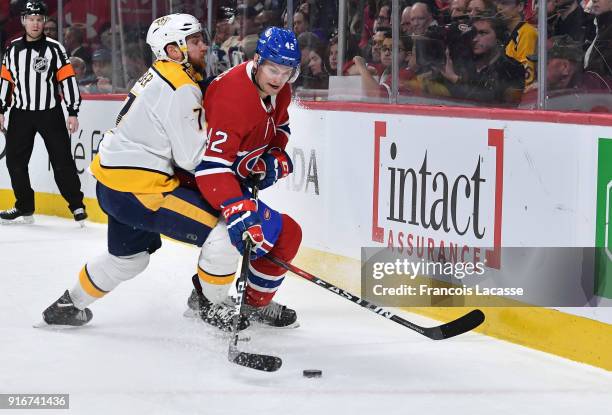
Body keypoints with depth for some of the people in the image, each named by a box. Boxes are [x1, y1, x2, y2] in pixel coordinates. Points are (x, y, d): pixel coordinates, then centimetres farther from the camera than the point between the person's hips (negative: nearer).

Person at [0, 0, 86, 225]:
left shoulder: (54, 48, -6)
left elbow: (68, 80, -7)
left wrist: (73, 113, -10)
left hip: (50, 113, -4)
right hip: (21, 114, 4)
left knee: (62, 160, -6)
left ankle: (76, 205, 4)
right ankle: (24, 208, 15)